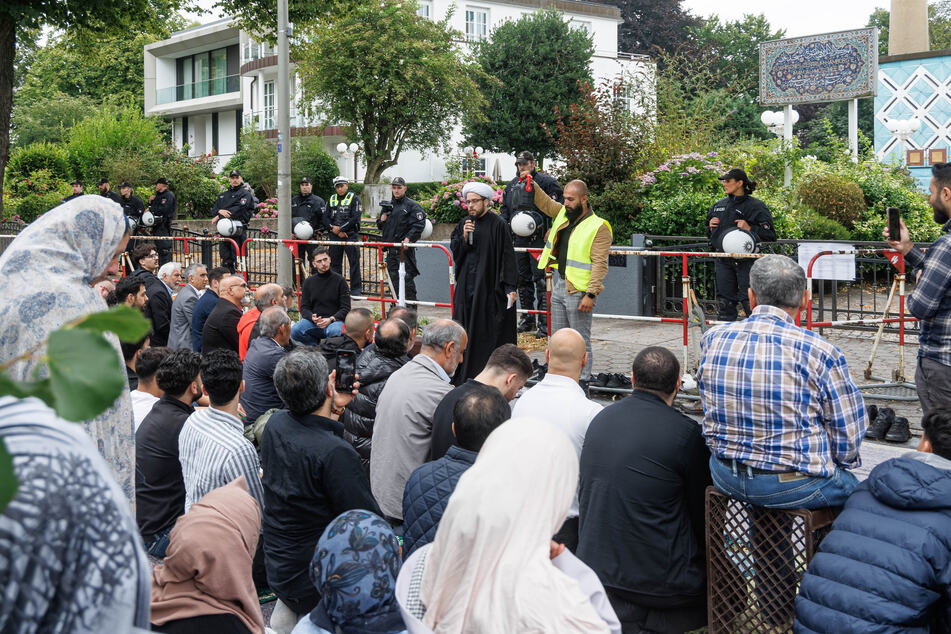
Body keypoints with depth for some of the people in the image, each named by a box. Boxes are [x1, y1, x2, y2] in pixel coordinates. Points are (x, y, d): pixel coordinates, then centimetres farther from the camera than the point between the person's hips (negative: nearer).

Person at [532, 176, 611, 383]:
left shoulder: (598, 227, -14)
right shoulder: (563, 214, 9)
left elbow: (600, 264, -18)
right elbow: (544, 203, 28)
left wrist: (591, 295, -22)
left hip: (578, 291, -8)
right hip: (558, 285, 8)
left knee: (581, 340, -1)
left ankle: (582, 380, 7)